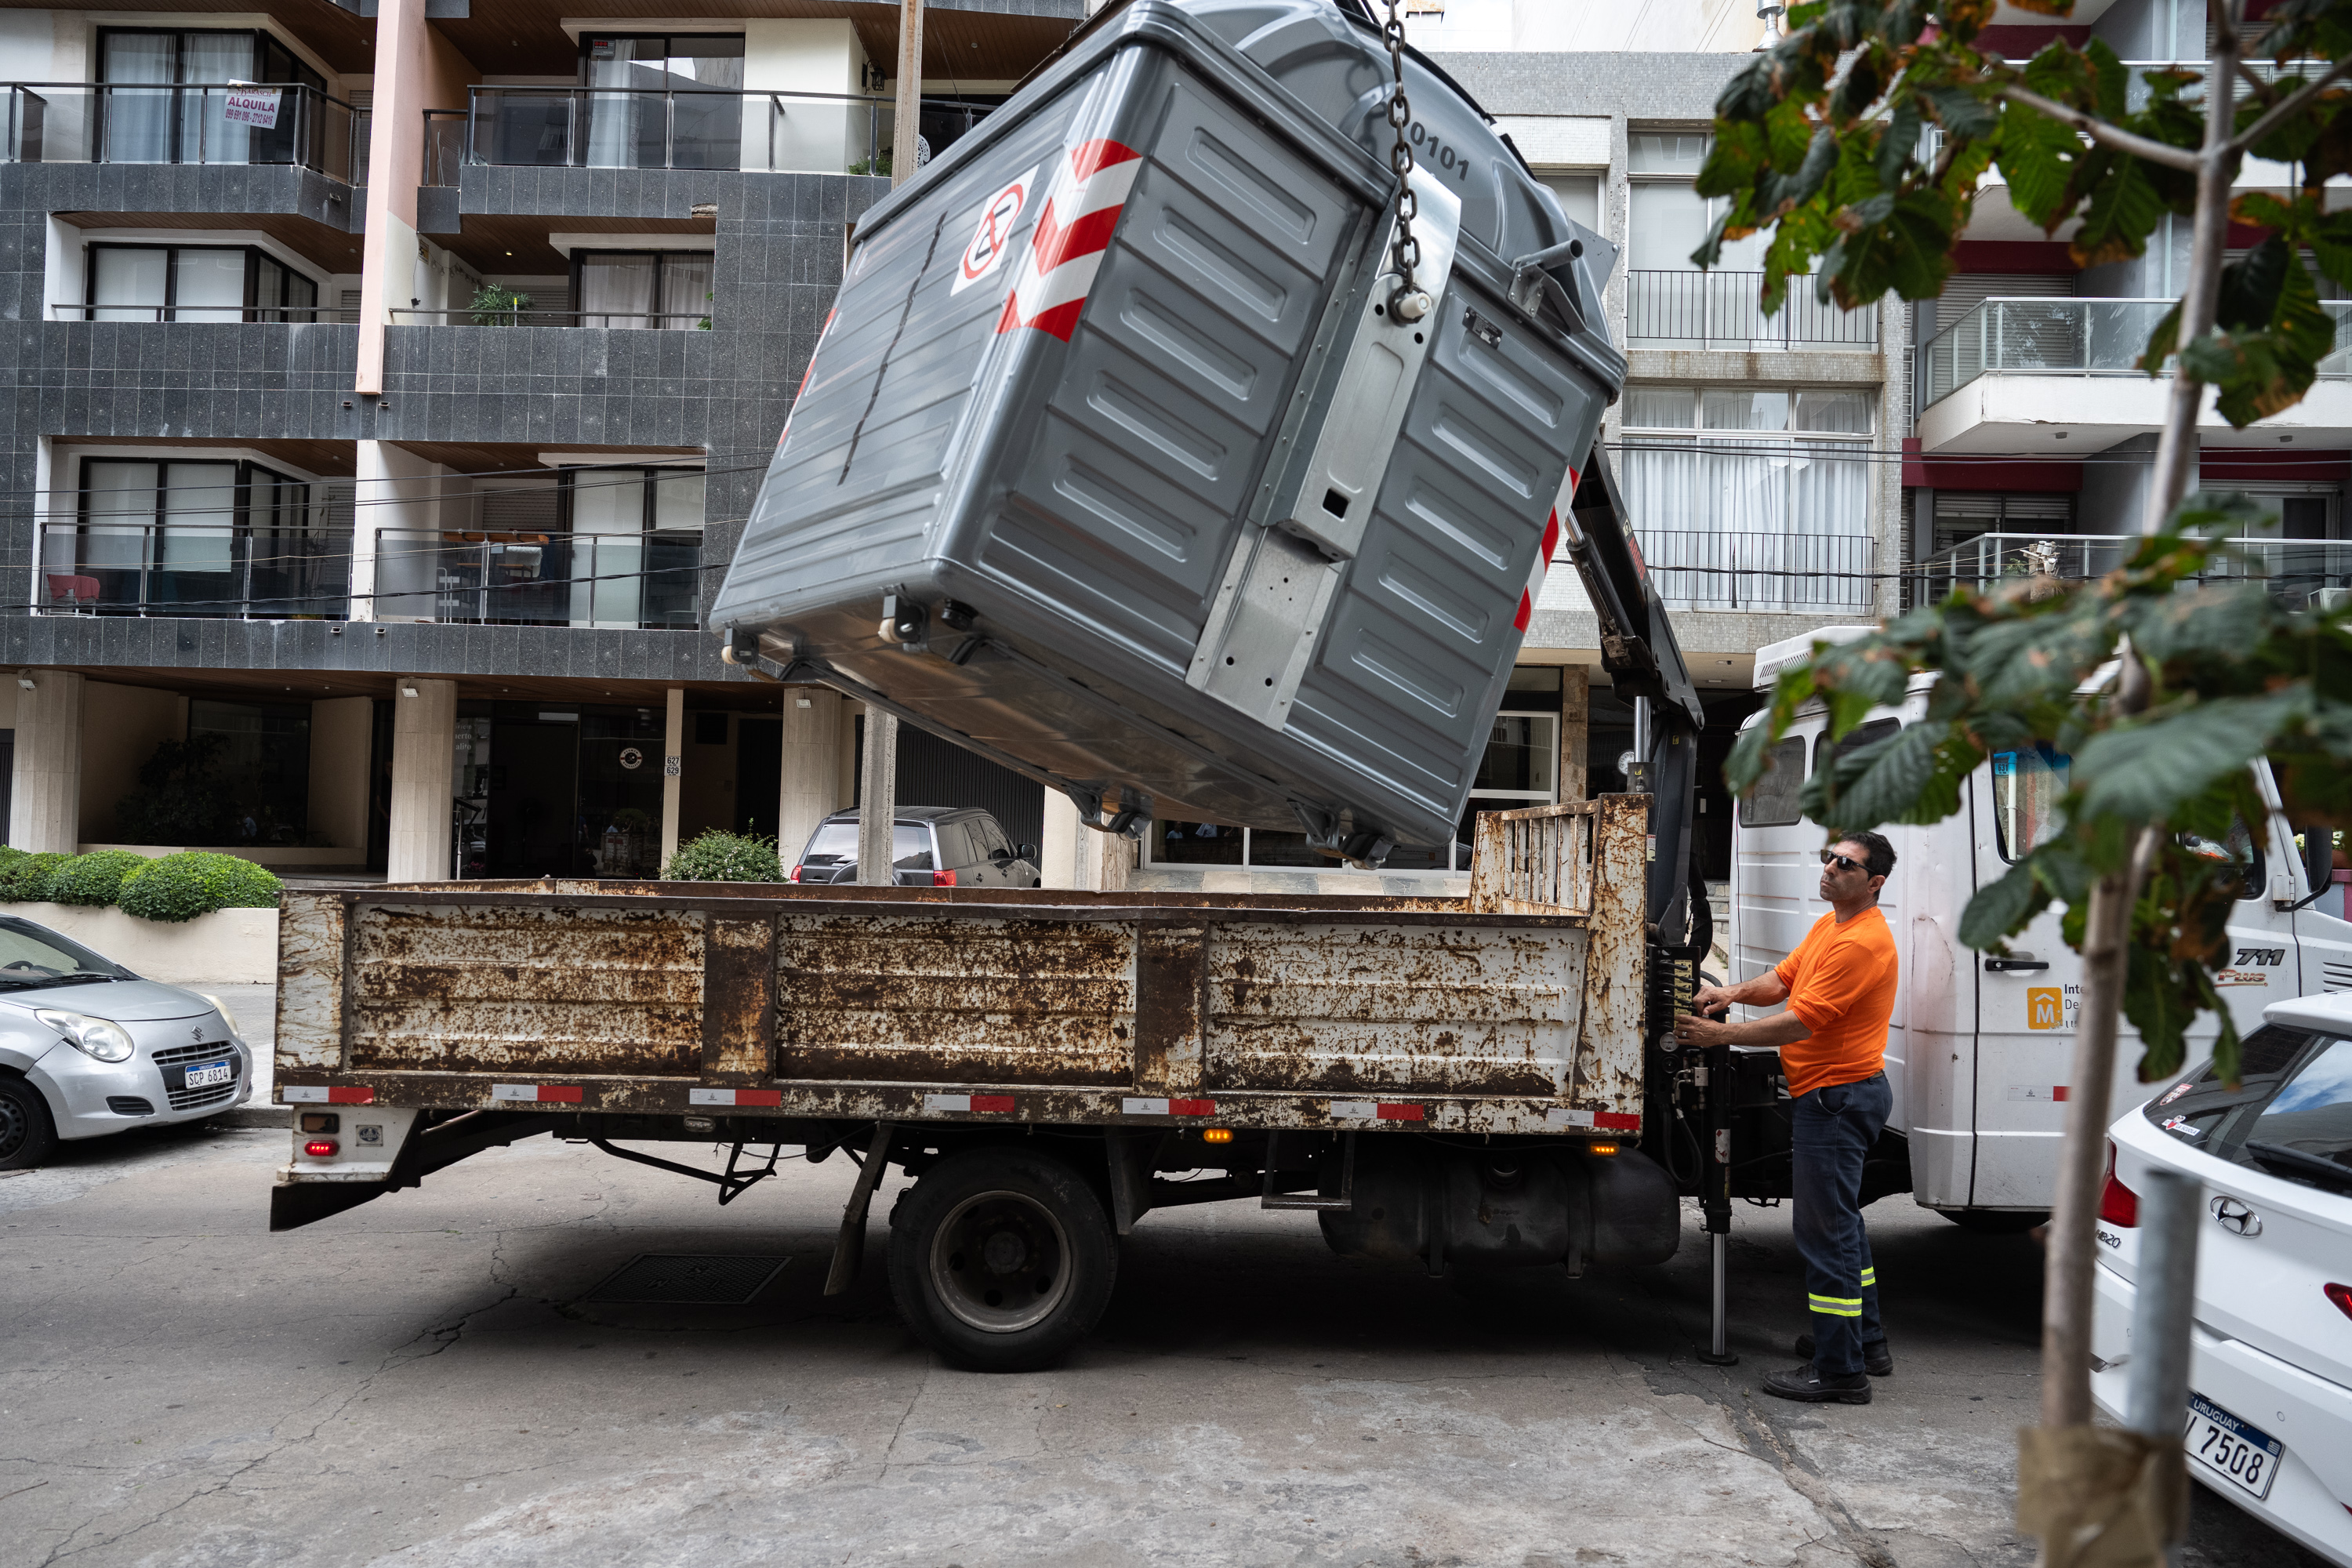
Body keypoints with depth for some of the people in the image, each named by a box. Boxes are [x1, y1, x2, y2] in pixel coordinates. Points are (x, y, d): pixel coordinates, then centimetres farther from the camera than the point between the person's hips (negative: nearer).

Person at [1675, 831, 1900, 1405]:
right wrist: (1733, 992, -7)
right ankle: (1865, 1341, 34)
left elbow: (1802, 1021, -23)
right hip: (1832, 1093, 11)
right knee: (1840, 1219, 21)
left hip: (1838, 1096, -11)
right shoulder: (1828, 926, 13)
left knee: (1826, 1230, -7)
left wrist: (1723, 1034, -20)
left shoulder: (1863, 942, -20)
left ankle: (1839, 1370, 0)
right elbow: (1782, 978, 12)